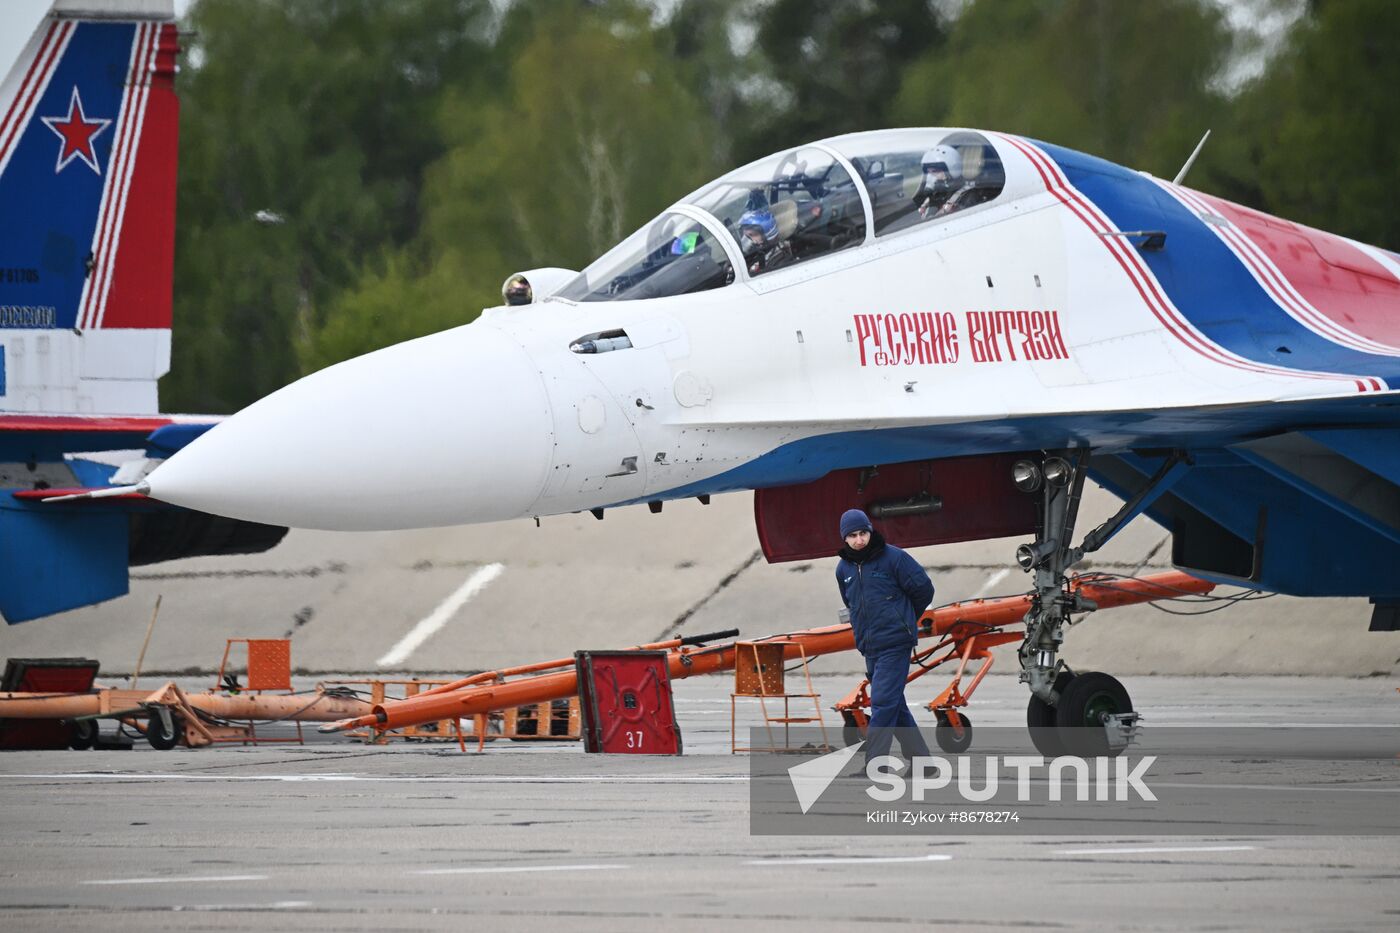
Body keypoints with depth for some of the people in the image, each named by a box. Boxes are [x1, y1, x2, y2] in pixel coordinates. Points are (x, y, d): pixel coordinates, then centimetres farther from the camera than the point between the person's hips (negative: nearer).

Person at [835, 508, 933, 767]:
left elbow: (923, 589, -1)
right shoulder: (844, 568, 9)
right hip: (868, 646, 7)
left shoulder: (893, 558, -8)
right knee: (895, 706, 10)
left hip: (895, 644, -7)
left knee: (883, 703, -13)